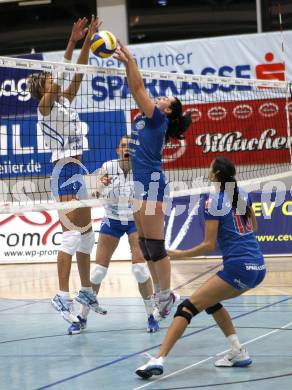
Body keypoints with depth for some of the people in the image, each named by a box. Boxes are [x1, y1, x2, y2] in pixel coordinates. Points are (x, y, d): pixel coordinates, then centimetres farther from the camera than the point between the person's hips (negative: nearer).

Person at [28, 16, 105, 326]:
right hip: (64, 171, -9)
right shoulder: (45, 105, -6)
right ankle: (62, 297, -17)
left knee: (86, 234, 12)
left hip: (77, 171, 9)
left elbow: (77, 73, 11)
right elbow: (63, 71, -20)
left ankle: (86, 291, 20)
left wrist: (88, 40, 3)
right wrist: (72, 41, -24)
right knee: (72, 234, -16)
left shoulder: (65, 101, 15)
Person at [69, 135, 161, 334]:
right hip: (112, 220, 1)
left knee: (140, 268, -14)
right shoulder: (108, 167, -15)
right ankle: (82, 318, 13)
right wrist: (102, 184, -43)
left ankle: (152, 315, 3)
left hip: (135, 220, -1)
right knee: (98, 271, 0)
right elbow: (98, 195, -21)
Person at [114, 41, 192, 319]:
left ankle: (166, 297, -1)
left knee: (155, 246, -7)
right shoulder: (144, 118, 16)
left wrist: (130, 58, -10)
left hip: (151, 184, -9)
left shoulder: (159, 118, -6)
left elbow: (138, 88, -12)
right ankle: (163, 294, 16)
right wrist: (126, 64, 8)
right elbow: (136, 90, 17)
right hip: (140, 184, 9)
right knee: (145, 245, 10)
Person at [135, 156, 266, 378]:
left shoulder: (214, 201, -6)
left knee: (188, 308, -9)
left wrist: (179, 254, -2)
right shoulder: (243, 195, 12)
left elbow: (209, 245, -9)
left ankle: (159, 361, -21)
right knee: (211, 301, 27)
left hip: (238, 267, -8)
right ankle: (239, 353, 18)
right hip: (258, 268, 8)